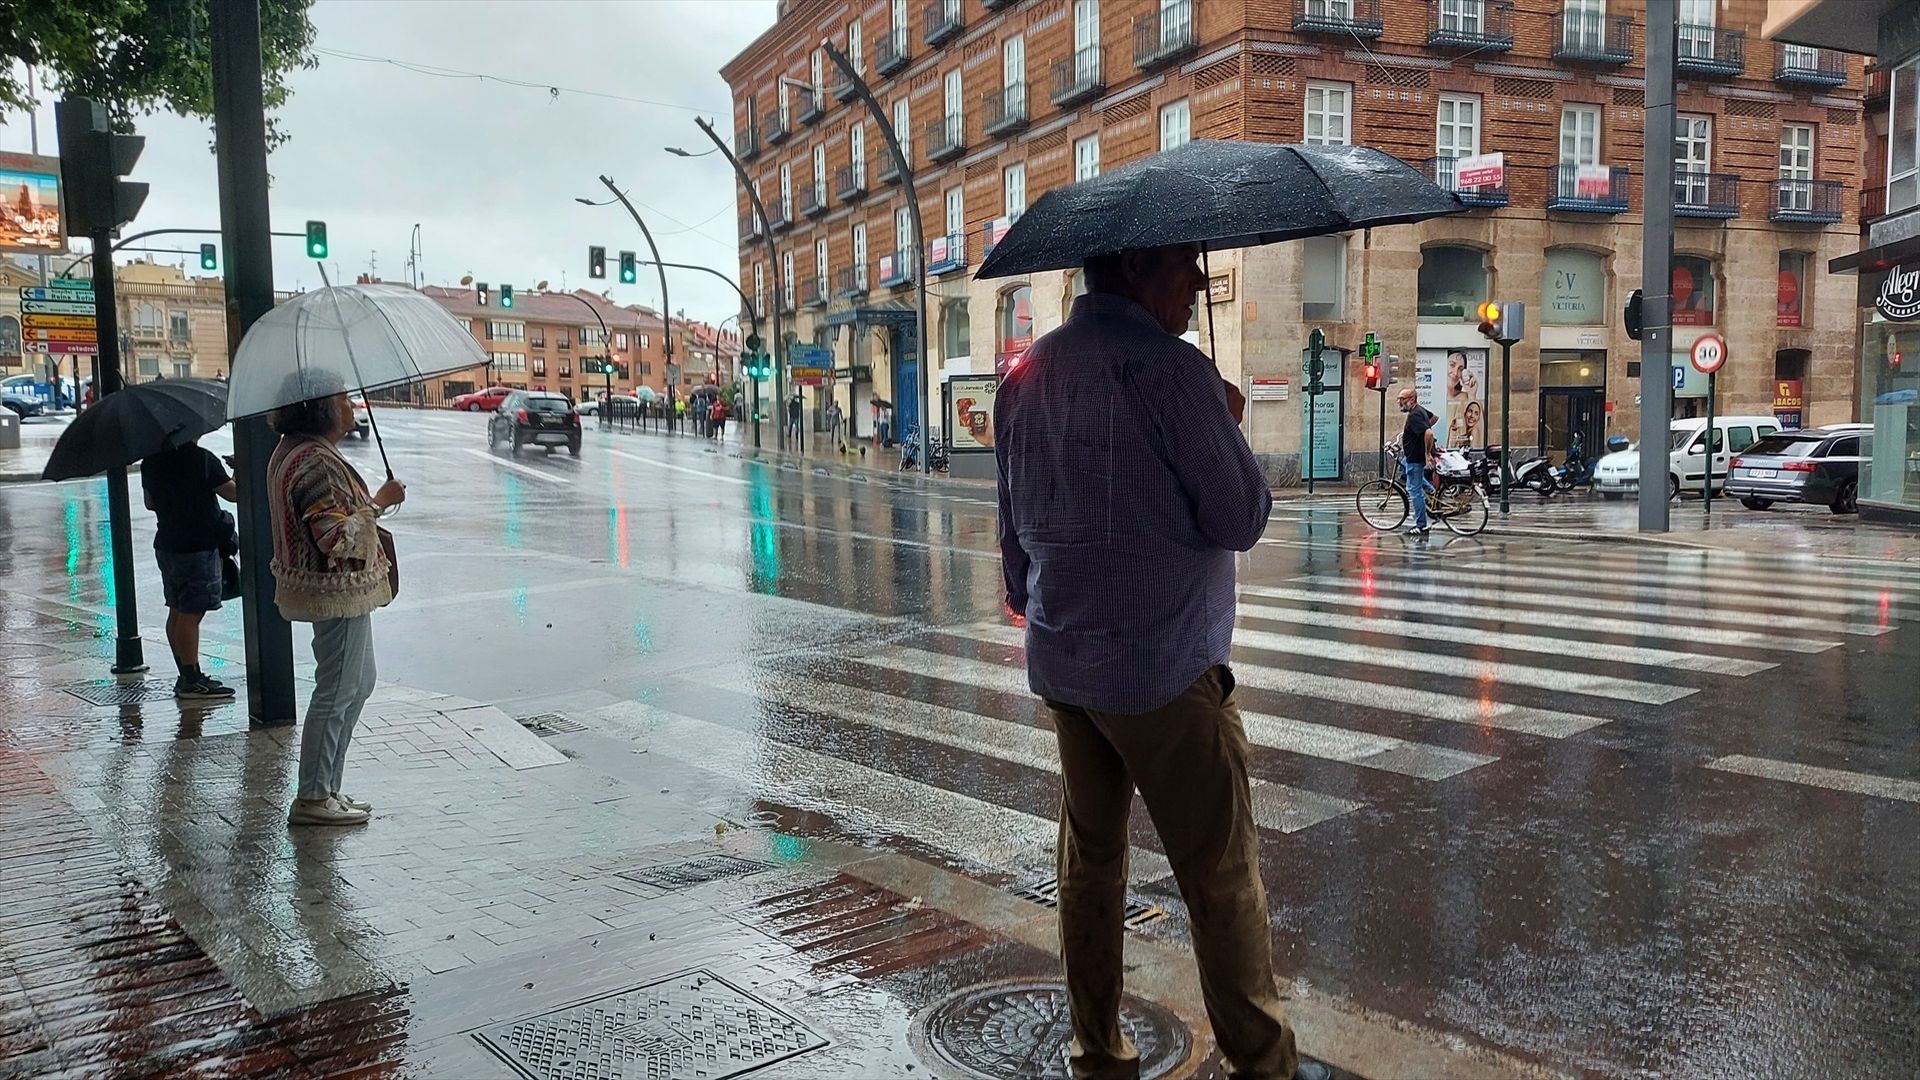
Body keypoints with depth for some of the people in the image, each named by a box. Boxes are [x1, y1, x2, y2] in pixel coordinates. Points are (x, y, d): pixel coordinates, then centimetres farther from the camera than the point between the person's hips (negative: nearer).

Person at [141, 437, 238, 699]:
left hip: (166, 545, 8)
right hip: (198, 547, -8)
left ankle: (187, 676, 19)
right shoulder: (201, 458, -17)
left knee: (177, 613, 12)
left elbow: (149, 502, 16)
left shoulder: (150, 461, 6)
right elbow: (232, 493, -12)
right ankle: (192, 681, 0)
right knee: (191, 614, -4)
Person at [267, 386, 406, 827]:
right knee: (337, 692, -2)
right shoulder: (315, 462, -22)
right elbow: (337, 537, -27)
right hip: (337, 593, -11)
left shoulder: (293, 451, 12)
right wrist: (378, 502, -19)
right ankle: (312, 799, 9)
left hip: (335, 590, 11)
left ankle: (327, 789, 26)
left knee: (359, 683, 18)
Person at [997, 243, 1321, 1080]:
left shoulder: (1028, 375, 9)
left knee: (1088, 861, 16)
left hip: (1059, 664, 8)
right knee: (1222, 875, 5)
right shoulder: (1171, 368, -16)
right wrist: (1228, 427, 2)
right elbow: (1242, 520, -13)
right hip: (1163, 667, -7)